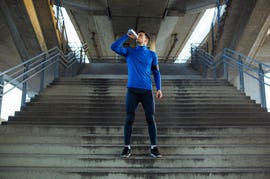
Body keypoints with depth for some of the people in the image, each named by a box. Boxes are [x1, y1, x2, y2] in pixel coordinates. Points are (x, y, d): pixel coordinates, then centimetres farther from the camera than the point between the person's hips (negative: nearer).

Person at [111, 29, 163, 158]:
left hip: (147, 91, 0)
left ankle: (153, 147, 8)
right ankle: (127, 147, 9)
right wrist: (127, 36, 2)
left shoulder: (152, 54, 11)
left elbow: (156, 73, 10)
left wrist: (159, 89, 0)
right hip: (132, 90, 0)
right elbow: (114, 47, -4)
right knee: (129, 119, -1)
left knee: (151, 119, -2)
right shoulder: (129, 52, 11)